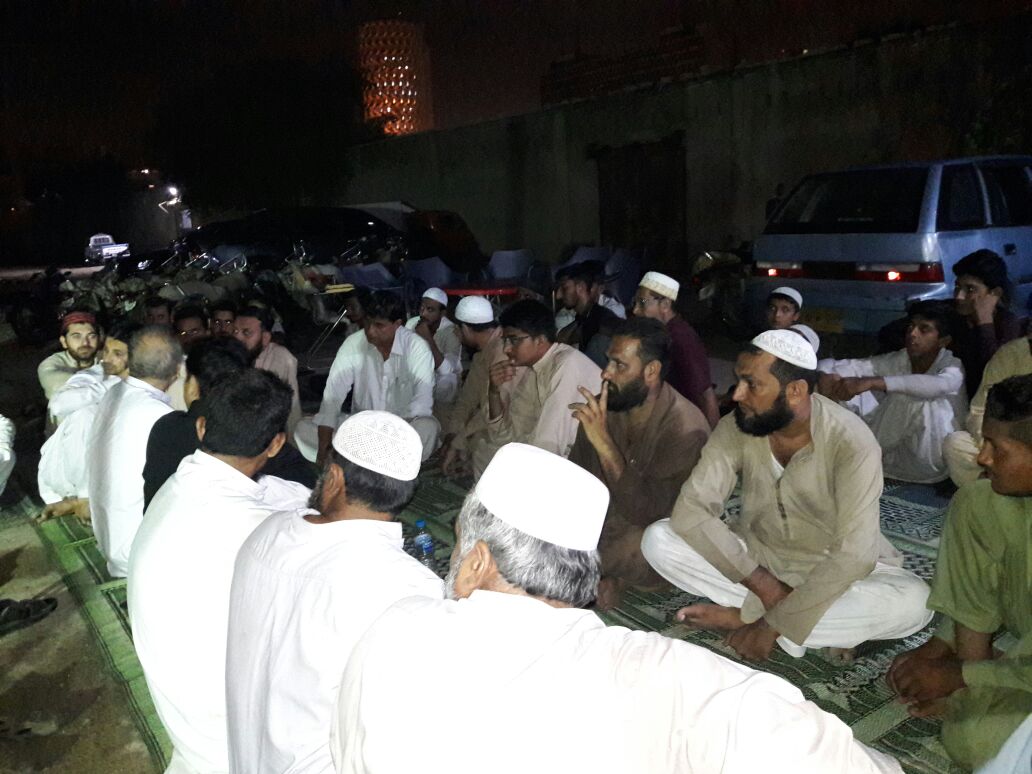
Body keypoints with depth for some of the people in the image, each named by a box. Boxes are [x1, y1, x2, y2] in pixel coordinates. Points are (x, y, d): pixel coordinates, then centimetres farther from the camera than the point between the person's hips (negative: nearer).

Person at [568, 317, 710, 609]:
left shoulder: (686, 430, -26)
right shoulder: (601, 408, -8)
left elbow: (646, 514, -31)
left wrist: (603, 442, -39)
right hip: (600, 524, 5)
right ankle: (608, 576, 6)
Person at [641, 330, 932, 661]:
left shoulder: (851, 442, -26)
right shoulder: (735, 428, -17)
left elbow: (853, 555, -31)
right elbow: (690, 510, -21)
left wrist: (774, 624, -33)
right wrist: (762, 584, -28)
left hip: (833, 571, -2)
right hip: (758, 557, 3)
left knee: (914, 601, -32)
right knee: (658, 539, -19)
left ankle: (743, 614, -20)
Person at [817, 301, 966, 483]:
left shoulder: (953, 367, -15)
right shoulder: (898, 360, -1)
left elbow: (939, 385, -41)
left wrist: (871, 382, -50)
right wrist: (826, 376, -34)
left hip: (931, 462, -4)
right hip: (896, 454, 5)